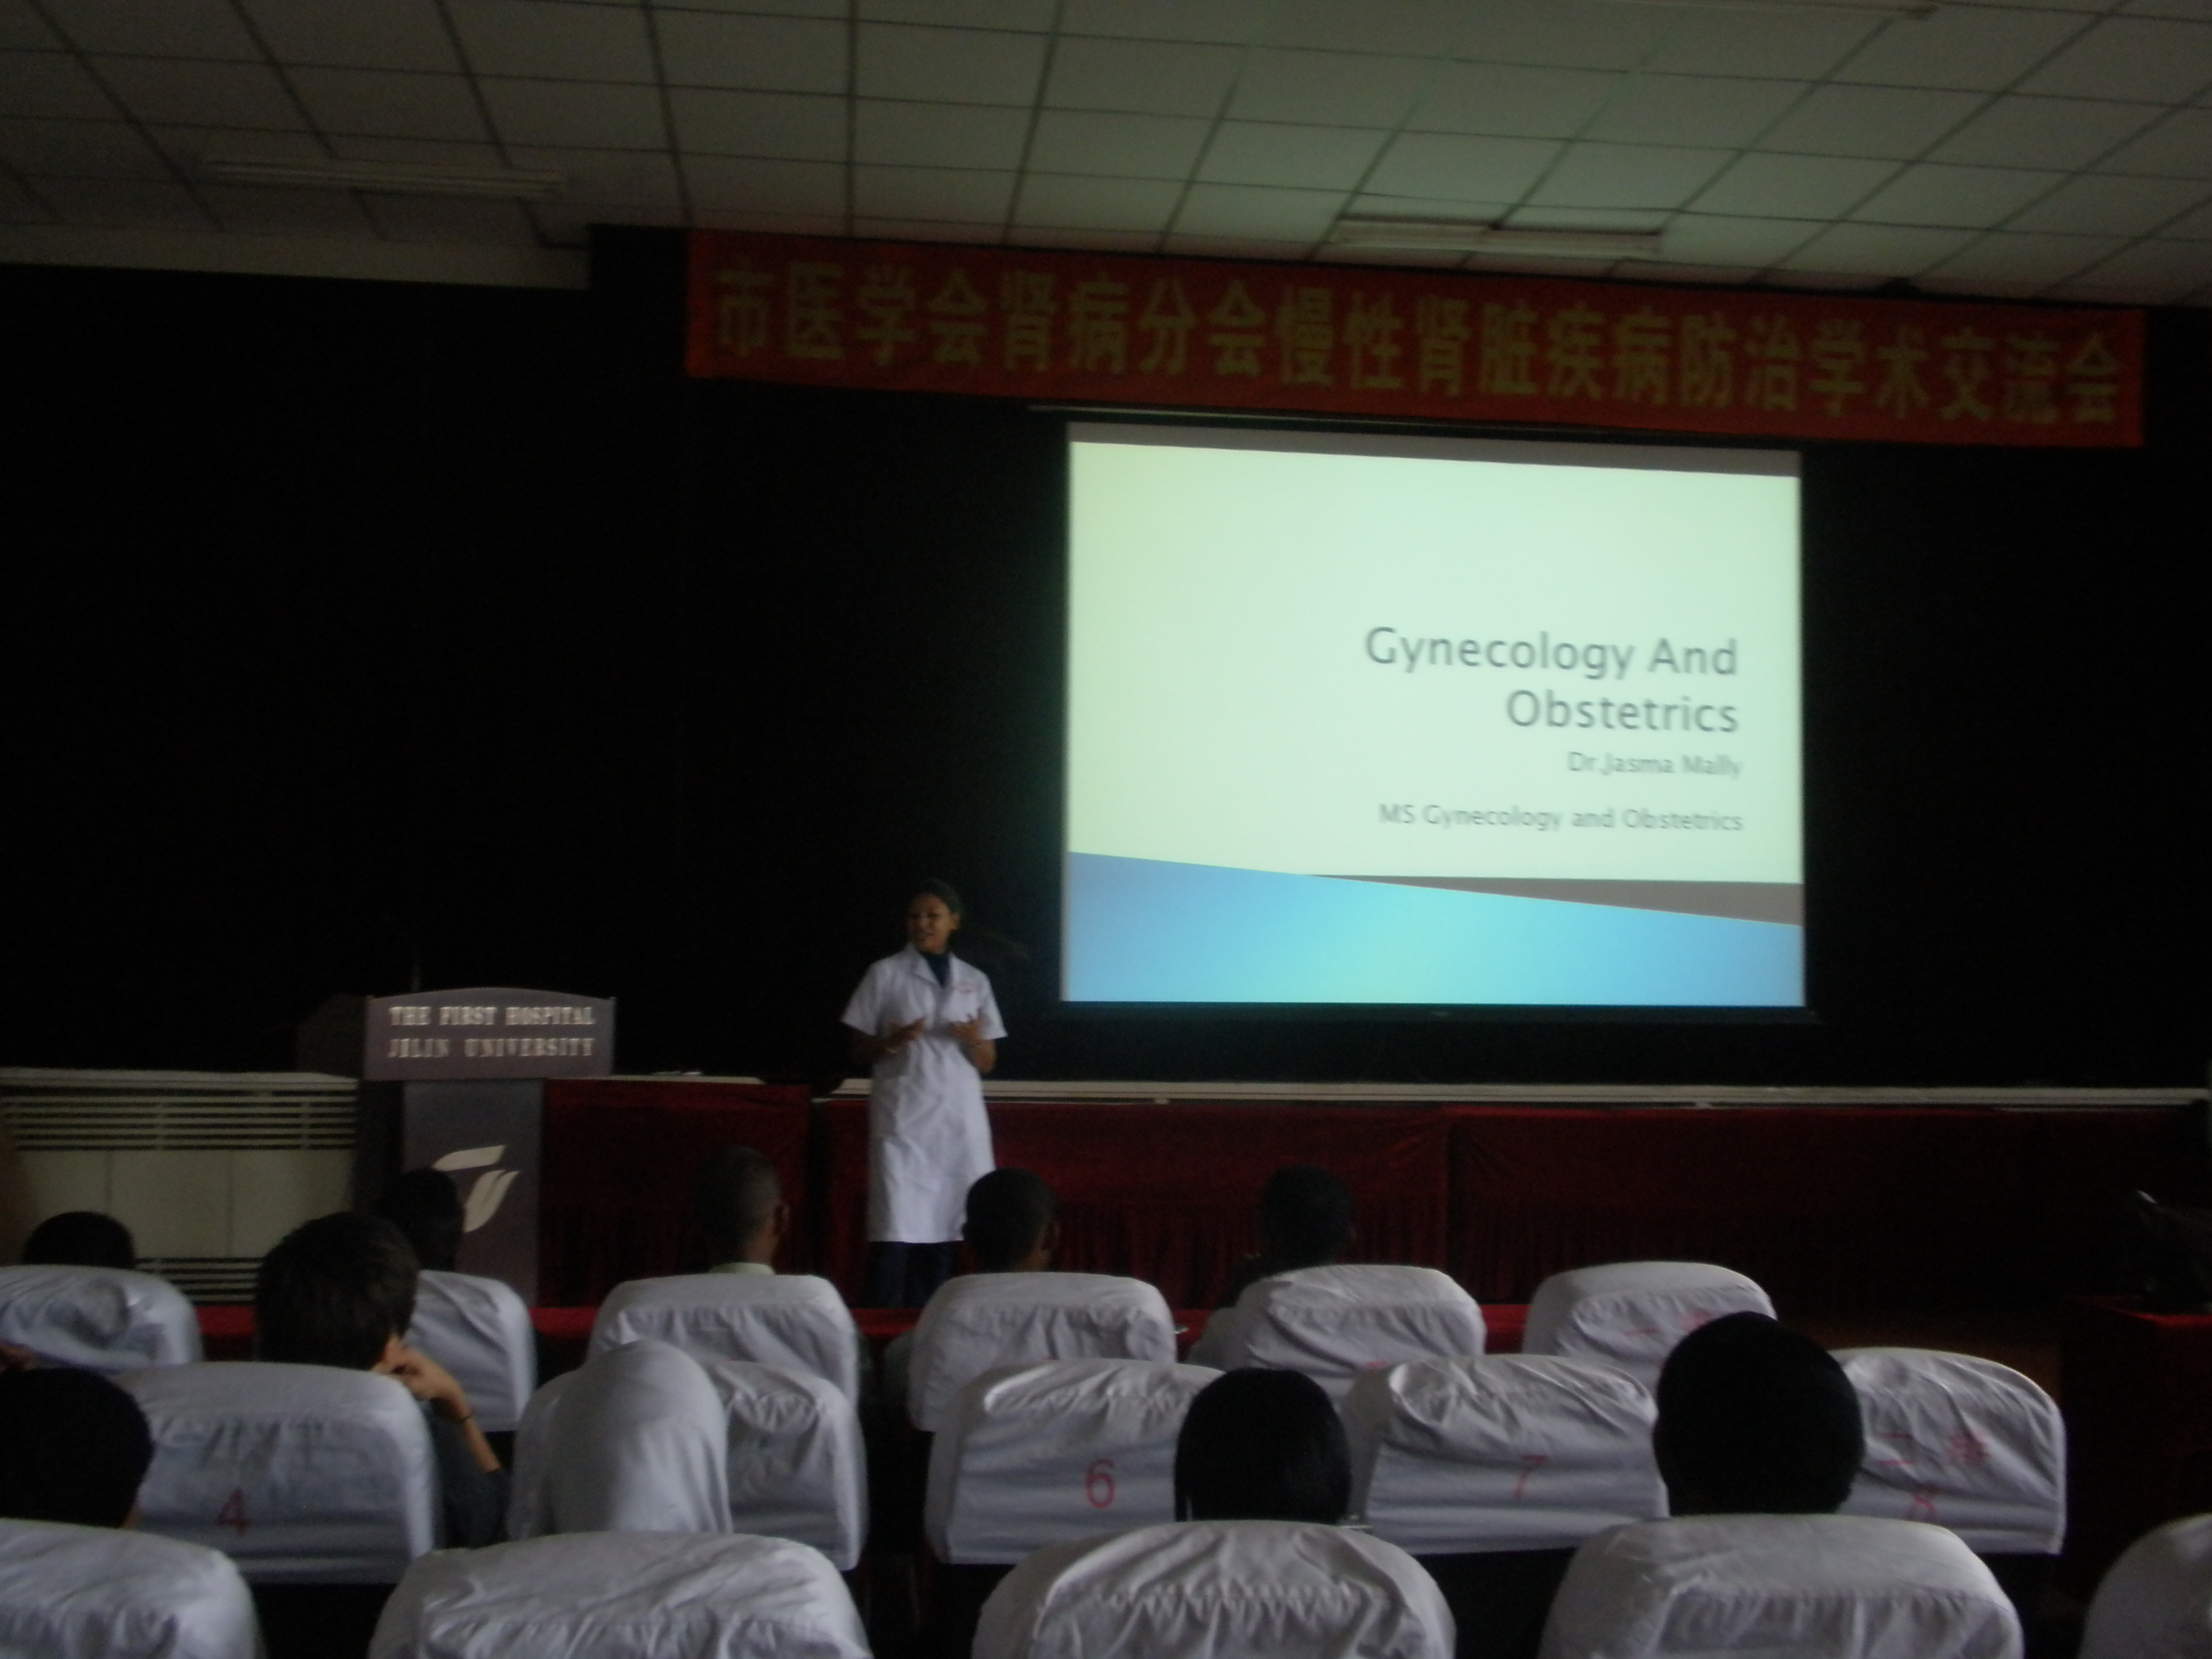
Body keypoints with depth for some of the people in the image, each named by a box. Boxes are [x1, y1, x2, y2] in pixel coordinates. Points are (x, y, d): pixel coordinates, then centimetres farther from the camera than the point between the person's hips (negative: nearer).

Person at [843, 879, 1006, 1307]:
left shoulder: (974, 982, 11)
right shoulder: (885, 974, 2)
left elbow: (987, 1064, 12)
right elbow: (859, 1053, 4)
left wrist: (974, 1041, -10)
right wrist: (893, 1043, -16)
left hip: (959, 1122, 3)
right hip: (903, 1120, -3)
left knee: (940, 1232, 2)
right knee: (895, 1235, -11)